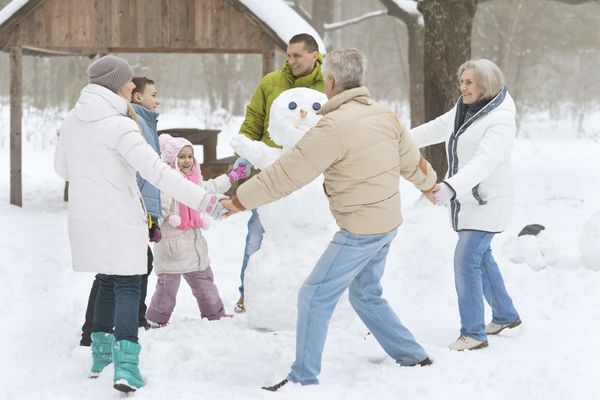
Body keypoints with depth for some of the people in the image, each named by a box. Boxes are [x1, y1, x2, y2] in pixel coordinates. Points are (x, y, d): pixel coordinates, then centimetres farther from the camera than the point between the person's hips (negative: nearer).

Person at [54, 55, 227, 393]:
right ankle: (126, 365, -16)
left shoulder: (72, 120, 5)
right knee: (128, 287, -4)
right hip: (118, 221, -7)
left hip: (85, 219, 7)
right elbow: (158, 172, -25)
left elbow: (62, 167, 17)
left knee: (108, 282, 22)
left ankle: (101, 353, 29)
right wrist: (206, 201, -27)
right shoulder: (120, 126, -17)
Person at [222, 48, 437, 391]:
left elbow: (286, 174, -20)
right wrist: (429, 183, 40)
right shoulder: (385, 116, 3)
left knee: (315, 296, -1)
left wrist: (239, 201, -12)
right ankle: (413, 356, 30)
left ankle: (304, 377, 1)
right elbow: (411, 160, 18)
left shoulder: (334, 127, -22)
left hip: (360, 230, -9)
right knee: (367, 295, 24)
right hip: (388, 223, 9)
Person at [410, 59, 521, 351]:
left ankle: (473, 333, -7)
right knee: (481, 257, 19)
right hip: (465, 200, 9)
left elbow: (484, 162, -37)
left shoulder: (500, 121, -22)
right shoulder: (462, 111, 6)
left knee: (467, 260, -14)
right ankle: (505, 316, 36)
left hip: (488, 202, -9)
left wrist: (451, 187, -50)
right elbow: (434, 130, 22)